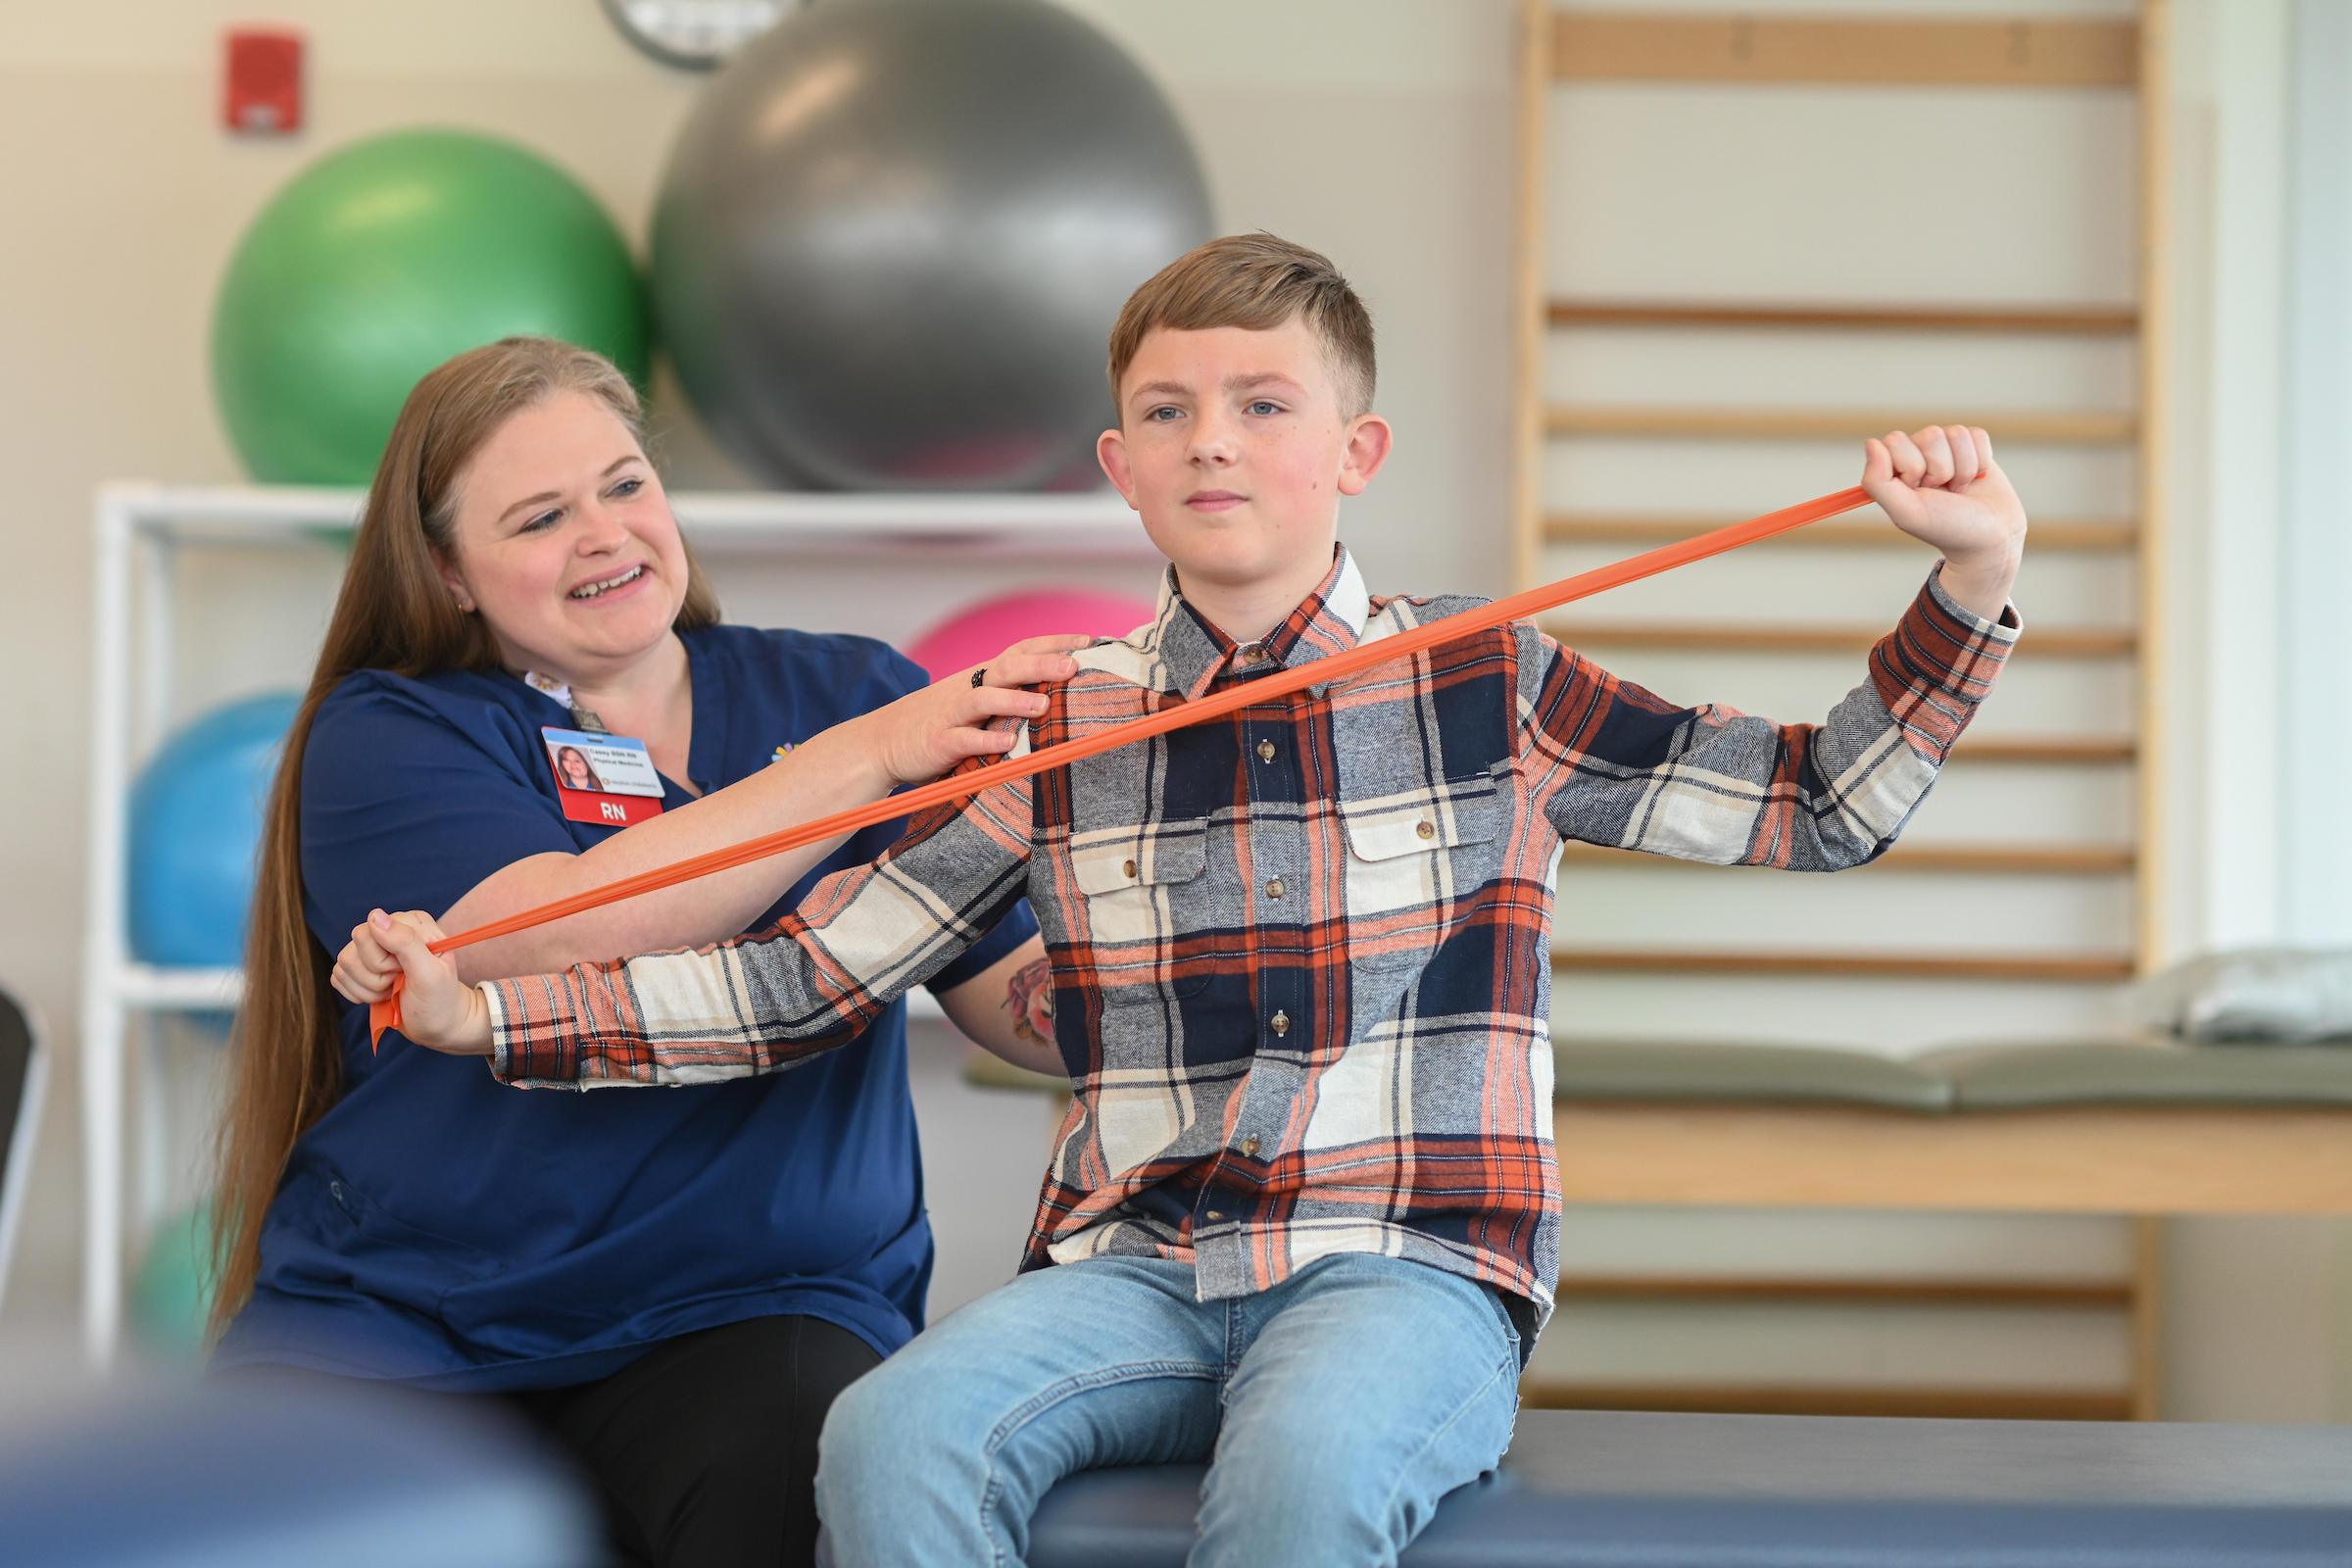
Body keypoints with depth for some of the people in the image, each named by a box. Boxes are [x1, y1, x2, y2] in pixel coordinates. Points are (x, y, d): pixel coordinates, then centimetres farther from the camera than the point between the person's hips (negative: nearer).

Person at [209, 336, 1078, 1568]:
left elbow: (1028, 1003, 4)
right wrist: (867, 760, -19)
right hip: (397, 1313, 0)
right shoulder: (387, 737, 4)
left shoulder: (846, 694, 10)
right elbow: (567, 936, -17)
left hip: (752, 1305, 0)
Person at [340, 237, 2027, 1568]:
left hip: (1409, 1265, -2)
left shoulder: (1493, 688, 8)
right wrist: (488, 1013, 2)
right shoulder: (1059, 733, 11)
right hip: (1129, 1273, 2)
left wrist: (1971, 585, -2)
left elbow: (1817, 804, 11)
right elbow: (808, 978, 11)